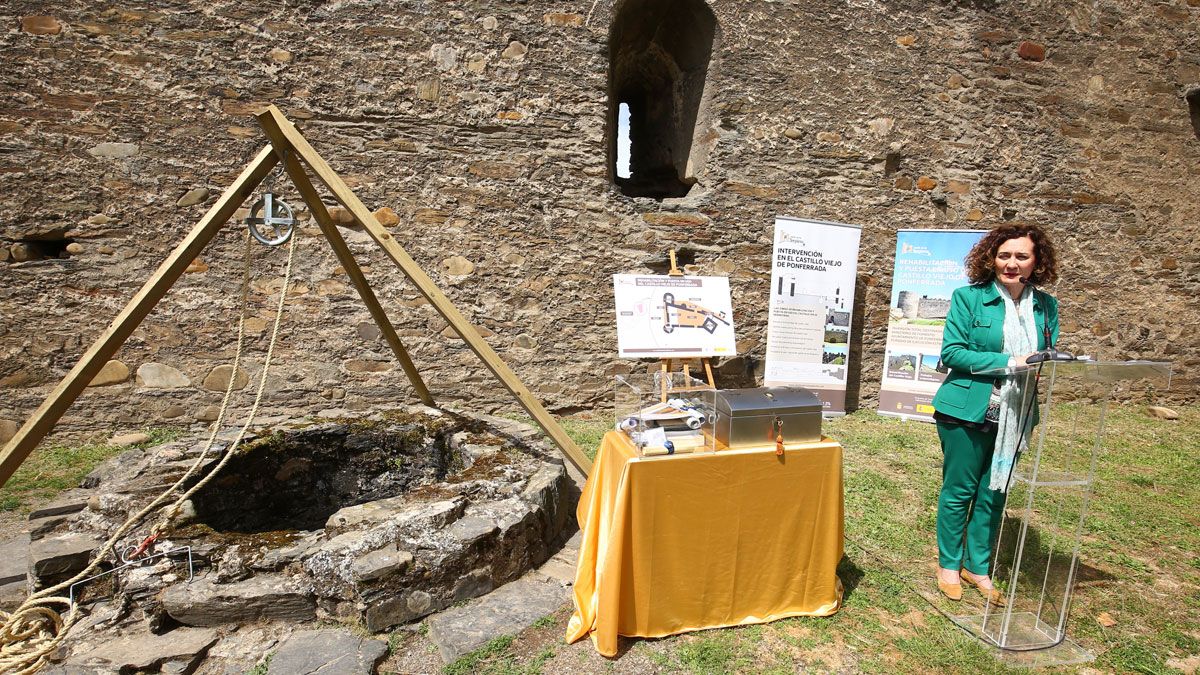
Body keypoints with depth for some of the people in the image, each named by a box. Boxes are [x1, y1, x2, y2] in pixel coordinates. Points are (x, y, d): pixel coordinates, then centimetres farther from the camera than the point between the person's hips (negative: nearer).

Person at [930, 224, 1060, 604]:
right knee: (959, 491, 8)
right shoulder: (969, 297, -8)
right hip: (967, 411, -4)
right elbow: (951, 352, -13)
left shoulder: (1046, 305, 6)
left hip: (1013, 415, 5)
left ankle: (977, 567, 32)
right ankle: (949, 564, 26)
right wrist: (1009, 362, -22)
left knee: (994, 493, 14)